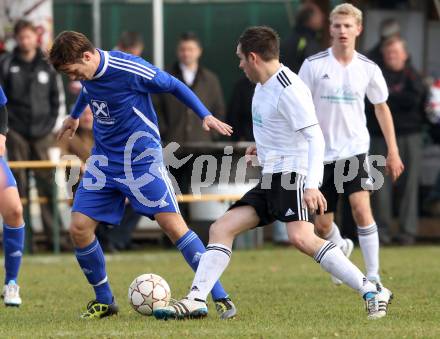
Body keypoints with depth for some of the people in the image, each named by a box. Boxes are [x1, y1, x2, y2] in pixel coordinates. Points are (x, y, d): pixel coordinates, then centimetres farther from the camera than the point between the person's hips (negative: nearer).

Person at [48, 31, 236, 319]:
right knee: (79, 227, -4)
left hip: (141, 159, -6)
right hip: (104, 160, 6)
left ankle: (220, 298, -10)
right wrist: (75, 115, 42)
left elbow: (174, 86, -7)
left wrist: (206, 115, -11)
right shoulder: (88, 72, -1)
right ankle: (104, 301, 14)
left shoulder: (128, 68, -21)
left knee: (172, 223, -15)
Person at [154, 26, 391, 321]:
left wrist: (311, 185, -32)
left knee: (301, 238, -30)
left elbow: (315, 137, -22)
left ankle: (371, 293, -29)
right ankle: (196, 301, 3)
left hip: (294, 173, -10)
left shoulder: (288, 89, -16)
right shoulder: (264, 84, 13)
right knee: (221, 229, 5)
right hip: (272, 179, 10)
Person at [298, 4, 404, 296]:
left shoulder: (368, 69, 0)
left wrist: (393, 151, 12)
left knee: (361, 207, -21)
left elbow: (381, 107, 13)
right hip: (322, 153, 0)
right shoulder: (314, 65, -5)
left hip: (355, 150, 0)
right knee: (322, 225, 6)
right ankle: (341, 247, 43)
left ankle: (373, 278, -15)